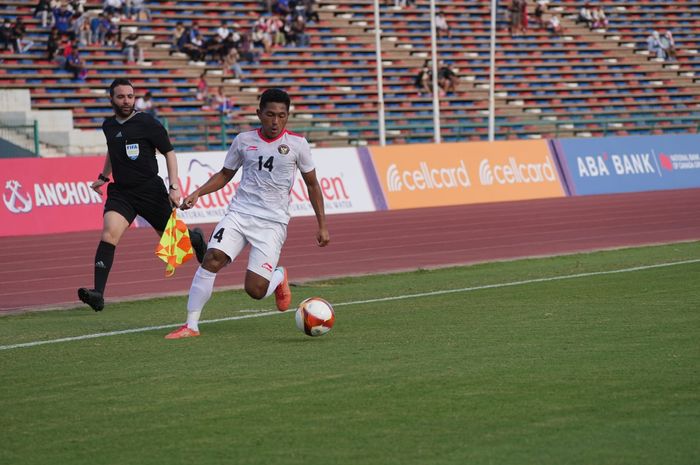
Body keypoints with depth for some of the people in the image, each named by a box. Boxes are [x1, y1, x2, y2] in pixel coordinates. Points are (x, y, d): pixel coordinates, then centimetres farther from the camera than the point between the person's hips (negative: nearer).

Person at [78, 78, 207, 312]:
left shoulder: (148, 123, -9)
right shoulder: (108, 126, 7)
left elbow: (169, 152, -5)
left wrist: (174, 186, -13)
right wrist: (103, 177, 34)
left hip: (150, 189, -3)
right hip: (120, 191, 3)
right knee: (109, 233, -20)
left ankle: (195, 238, 50)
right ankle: (98, 294, -28)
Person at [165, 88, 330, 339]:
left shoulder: (297, 143, 0)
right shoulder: (244, 140, 5)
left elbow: (312, 185, 9)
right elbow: (225, 174, 18)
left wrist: (322, 225, 7)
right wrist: (197, 193, 3)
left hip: (273, 222, -2)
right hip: (239, 213, 2)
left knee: (255, 290, -11)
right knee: (212, 259, -23)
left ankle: (279, 276, 26)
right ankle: (191, 325, -14)